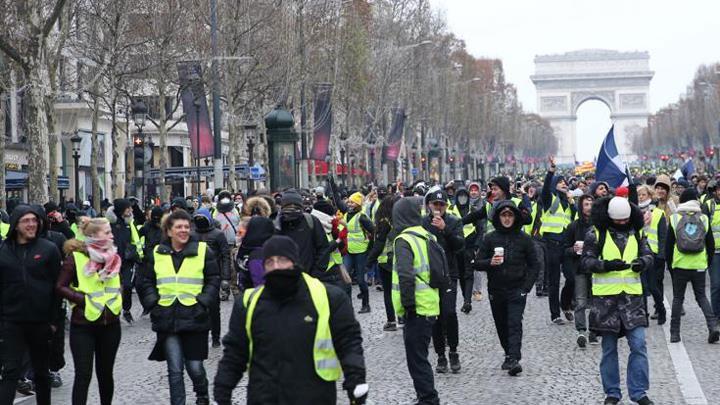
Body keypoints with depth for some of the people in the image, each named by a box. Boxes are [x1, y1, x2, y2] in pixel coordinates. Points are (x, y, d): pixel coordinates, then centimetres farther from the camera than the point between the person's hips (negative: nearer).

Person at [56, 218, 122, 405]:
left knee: (106, 372, 13)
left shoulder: (113, 257, 7)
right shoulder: (76, 257, -11)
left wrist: (117, 301, 7)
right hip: (83, 325, -5)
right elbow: (61, 287, -9)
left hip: (110, 324, 5)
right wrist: (84, 299, -16)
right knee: (83, 374, -5)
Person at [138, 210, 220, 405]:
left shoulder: (203, 251, 1)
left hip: (194, 318, -2)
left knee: (194, 366, 3)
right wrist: (153, 302, 1)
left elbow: (213, 280, 4)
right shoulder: (157, 254, 8)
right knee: (174, 369, 1)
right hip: (167, 320, 2)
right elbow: (146, 282, 16)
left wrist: (203, 302, -8)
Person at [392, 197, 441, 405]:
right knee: (420, 357, 19)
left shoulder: (403, 240, -13)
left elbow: (405, 275, -25)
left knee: (417, 358, -2)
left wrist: (408, 303, -16)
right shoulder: (427, 236, 12)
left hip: (417, 309, -9)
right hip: (431, 305, 9)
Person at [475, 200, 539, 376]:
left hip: (517, 290, -3)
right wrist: (490, 263, -19)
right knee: (502, 326, 11)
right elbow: (478, 263, 3)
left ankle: (514, 358, -21)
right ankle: (510, 355, 26)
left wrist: (526, 287, -4)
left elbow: (534, 264, 6)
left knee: (515, 324, -15)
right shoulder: (490, 239, 3)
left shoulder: (524, 239, 1)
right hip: (496, 291, 3)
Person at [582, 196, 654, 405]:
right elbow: (586, 260, -6)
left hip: (632, 295, 2)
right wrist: (607, 265, -22)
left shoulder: (636, 232, 8)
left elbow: (648, 254, 10)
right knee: (609, 347, 6)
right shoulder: (596, 233, -4)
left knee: (639, 344, -5)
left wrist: (642, 262, -13)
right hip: (605, 296, -2)